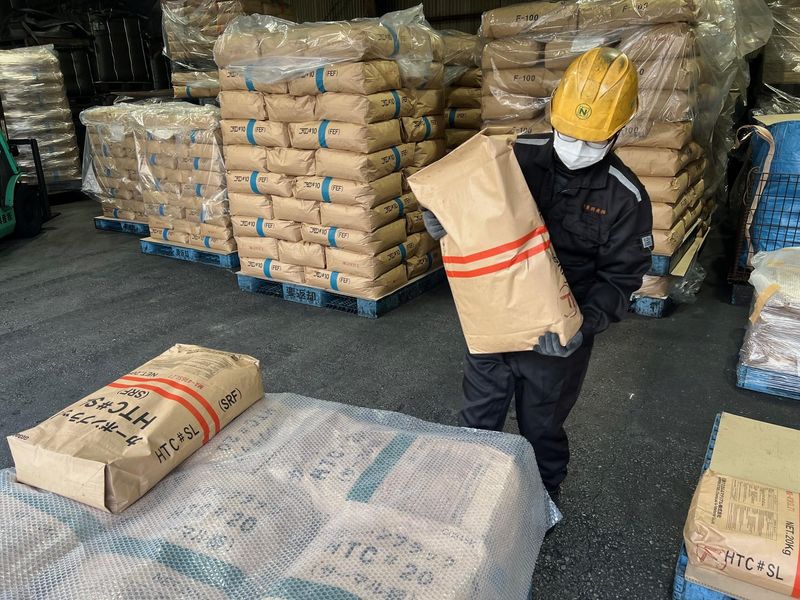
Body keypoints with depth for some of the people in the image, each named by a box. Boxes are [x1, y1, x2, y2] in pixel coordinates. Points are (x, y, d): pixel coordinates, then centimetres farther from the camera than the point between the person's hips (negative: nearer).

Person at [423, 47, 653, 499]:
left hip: (557, 341, -2)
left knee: (542, 433, 20)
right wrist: (440, 218, -21)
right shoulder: (517, 156, -8)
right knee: (477, 424, 20)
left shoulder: (626, 198, -12)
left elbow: (621, 276, -9)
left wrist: (585, 324, -25)